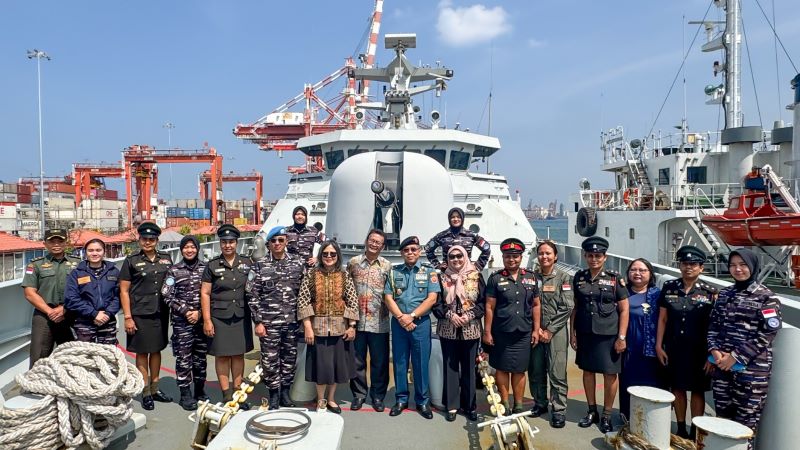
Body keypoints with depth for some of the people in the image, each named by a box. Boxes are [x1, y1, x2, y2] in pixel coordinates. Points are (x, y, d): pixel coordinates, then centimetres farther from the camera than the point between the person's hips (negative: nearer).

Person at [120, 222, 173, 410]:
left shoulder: (166, 259, 8)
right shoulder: (131, 261, -2)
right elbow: (124, 291, -4)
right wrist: (128, 317, -9)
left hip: (161, 313, 4)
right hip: (140, 315, -4)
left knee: (156, 350, 13)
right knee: (142, 352, 4)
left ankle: (155, 389, 26)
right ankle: (146, 393, 14)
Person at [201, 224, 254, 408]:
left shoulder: (246, 263, 6)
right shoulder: (212, 265, 0)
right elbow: (205, 293, -1)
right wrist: (207, 320, -6)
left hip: (241, 316, 2)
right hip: (219, 317, -2)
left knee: (239, 354, 8)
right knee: (222, 355, 3)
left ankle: (238, 392, 18)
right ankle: (226, 395, 12)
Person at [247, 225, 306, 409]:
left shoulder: (297, 263, 4)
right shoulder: (260, 265, -1)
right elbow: (252, 295, -2)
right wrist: (258, 322, -6)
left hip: (292, 321, 2)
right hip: (269, 322, -2)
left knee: (290, 357, 10)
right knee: (270, 359, 4)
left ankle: (285, 391, 27)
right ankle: (274, 394, 21)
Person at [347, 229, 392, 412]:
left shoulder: (387, 266, 2)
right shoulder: (353, 262, 5)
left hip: (379, 323, -1)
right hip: (357, 321, 1)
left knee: (380, 362, 7)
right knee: (357, 361, 10)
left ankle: (378, 396, 23)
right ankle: (359, 394, 26)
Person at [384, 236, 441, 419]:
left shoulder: (429, 272, 2)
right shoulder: (393, 272, 7)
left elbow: (432, 298, -6)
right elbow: (388, 297, 2)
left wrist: (412, 316, -13)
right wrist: (401, 317, -11)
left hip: (421, 323, -2)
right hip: (398, 323, 2)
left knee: (421, 362, 4)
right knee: (399, 362, 8)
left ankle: (423, 401, 17)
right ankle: (401, 399, 21)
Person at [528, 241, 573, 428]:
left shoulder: (564, 278, -2)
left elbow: (567, 307, -7)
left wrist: (550, 330, -10)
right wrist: (536, 329, -6)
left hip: (556, 331, -3)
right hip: (535, 331, 3)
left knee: (557, 372, -3)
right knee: (536, 371, 9)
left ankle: (559, 409, 8)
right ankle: (540, 403, 26)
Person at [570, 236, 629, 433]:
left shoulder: (615, 279, -5)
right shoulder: (579, 277, 4)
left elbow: (624, 310, -4)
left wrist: (621, 337, -8)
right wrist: (572, 332, 6)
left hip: (608, 335, -3)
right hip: (585, 334, 3)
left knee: (610, 374, 3)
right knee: (588, 371, 11)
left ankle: (606, 415, 19)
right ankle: (592, 411, 27)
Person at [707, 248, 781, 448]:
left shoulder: (766, 297, -6)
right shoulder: (725, 294, 10)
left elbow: (767, 334, -11)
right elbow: (714, 324, 11)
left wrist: (737, 356, -14)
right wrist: (715, 350, -5)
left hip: (752, 367, -5)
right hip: (722, 364, 5)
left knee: (746, 418, 3)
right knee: (722, 414, 12)